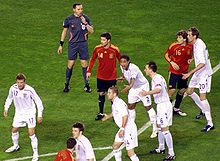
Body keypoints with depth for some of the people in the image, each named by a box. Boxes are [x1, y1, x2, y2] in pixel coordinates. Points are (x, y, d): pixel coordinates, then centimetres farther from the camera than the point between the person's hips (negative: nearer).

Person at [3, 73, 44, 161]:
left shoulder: (29, 90, -26)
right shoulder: (13, 88, -14)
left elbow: (38, 101, -15)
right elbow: (9, 98, 9)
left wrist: (40, 115, -14)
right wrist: (6, 108, 5)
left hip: (30, 113, -5)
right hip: (19, 113, 5)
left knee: (31, 133, -10)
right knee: (14, 130, 17)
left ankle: (35, 154, 1)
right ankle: (16, 146, 46)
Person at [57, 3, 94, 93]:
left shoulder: (85, 18, 0)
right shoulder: (69, 19, -2)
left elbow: (91, 31, 0)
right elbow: (64, 31, 7)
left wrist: (85, 23, -17)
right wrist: (61, 45, 6)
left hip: (83, 44, 1)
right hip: (72, 44, -1)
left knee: (84, 64, 3)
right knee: (70, 64, -2)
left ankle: (86, 85, 13)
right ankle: (67, 84, 12)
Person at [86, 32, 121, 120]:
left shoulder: (115, 50, -13)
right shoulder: (97, 49, -7)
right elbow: (92, 60, 7)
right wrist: (89, 71, 3)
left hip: (111, 77, -2)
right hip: (100, 76, 2)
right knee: (101, 94, 8)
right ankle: (101, 113, 21)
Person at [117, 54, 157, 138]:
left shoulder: (133, 68, -35)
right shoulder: (122, 67, -12)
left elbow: (132, 80, -52)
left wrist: (129, 87, -68)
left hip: (142, 86, -7)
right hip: (133, 88, 7)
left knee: (148, 107, -3)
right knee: (130, 106, 6)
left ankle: (155, 129, 5)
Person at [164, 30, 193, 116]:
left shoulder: (190, 46, -4)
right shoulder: (174, 46, -14)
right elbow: (166, 55, -1)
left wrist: (190, 60, -6)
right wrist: (171, 62, -16)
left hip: (184, 72, 4)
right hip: (174, 71, -4)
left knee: (182, 90, 13)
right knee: (172, 90, -12)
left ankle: (176, 108, 30)